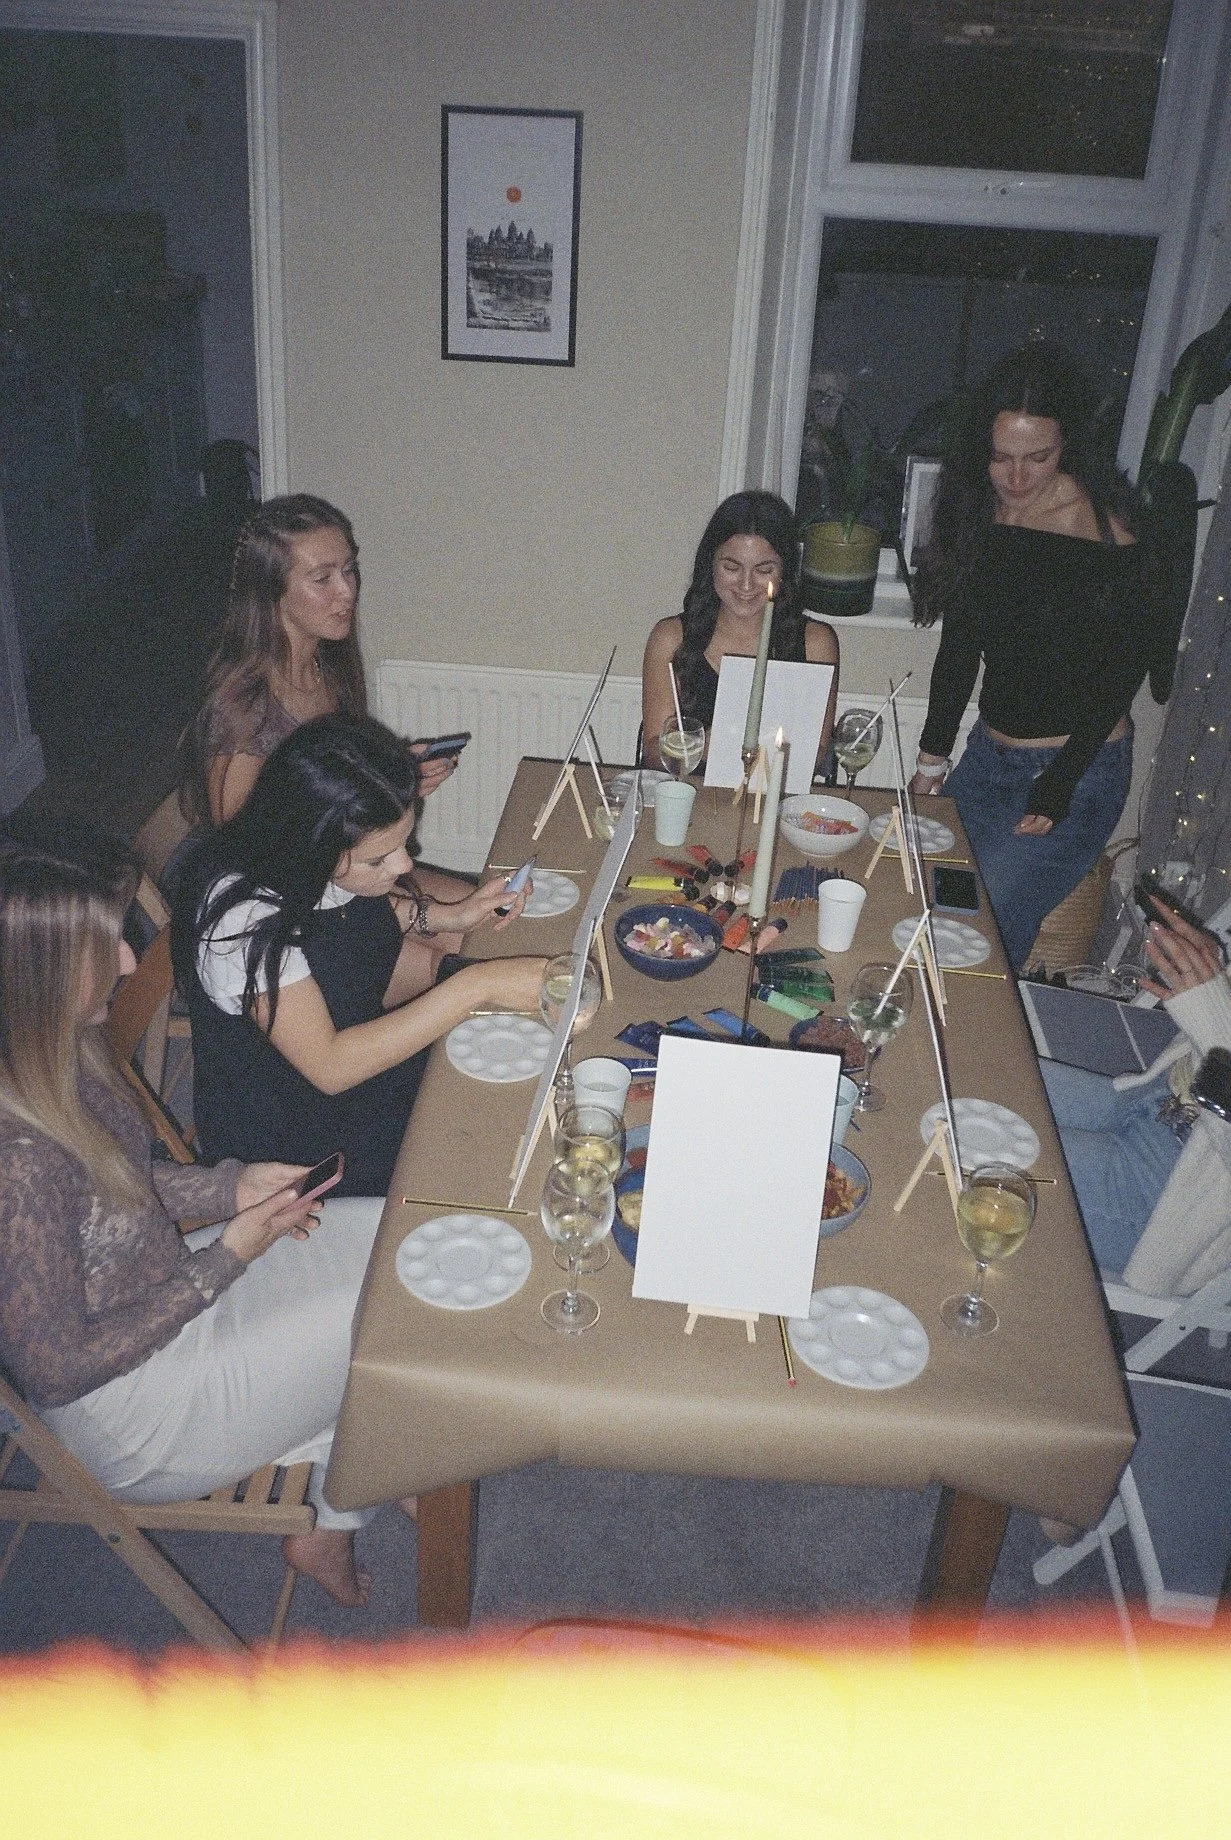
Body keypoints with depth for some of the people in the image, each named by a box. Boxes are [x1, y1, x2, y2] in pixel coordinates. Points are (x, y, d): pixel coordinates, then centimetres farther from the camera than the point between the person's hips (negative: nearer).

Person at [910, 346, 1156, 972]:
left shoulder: (1102, 526, -15)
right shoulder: (975, 510, 2)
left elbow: (1126, 663, -11)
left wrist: (1058, 786, -14)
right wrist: (933, 756, 12)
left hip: (1079, 765, -6)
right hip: (989, 754, 6)